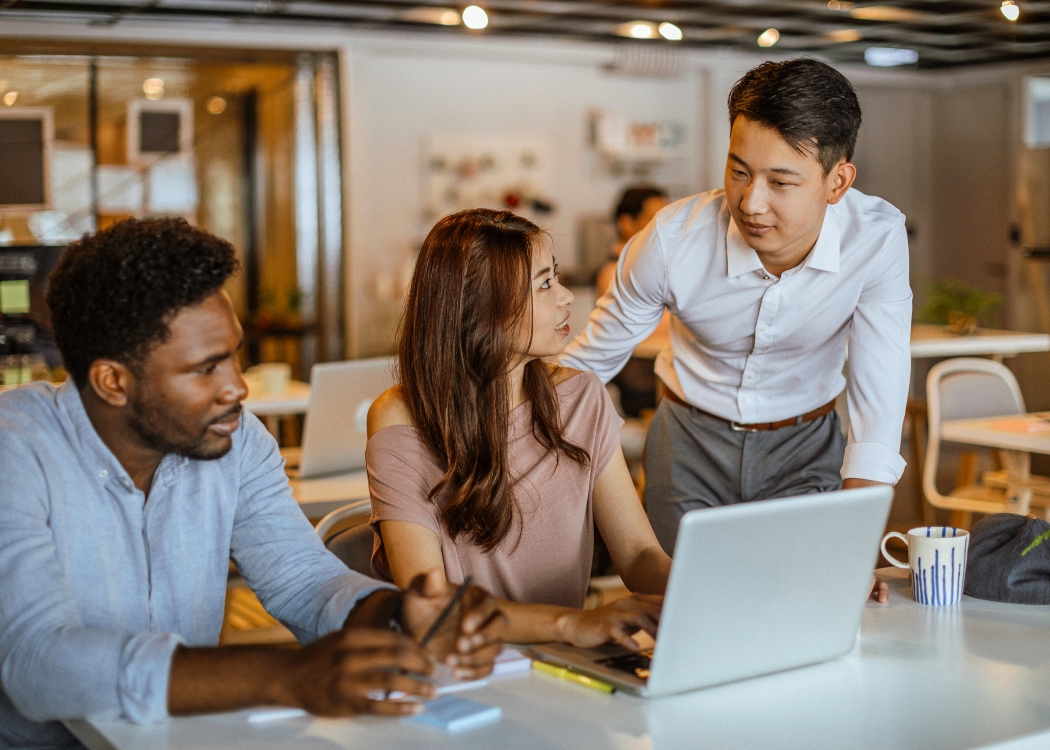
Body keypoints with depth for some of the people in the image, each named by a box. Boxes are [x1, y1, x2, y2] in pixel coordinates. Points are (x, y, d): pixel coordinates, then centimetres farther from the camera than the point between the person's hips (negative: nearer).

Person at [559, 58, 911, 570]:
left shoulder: (877, 239, -24)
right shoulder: (672, 240, -23)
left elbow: (878, 396, -24)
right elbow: (591, 360, -7)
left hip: (805, 448, 0)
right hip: (691, 444, 0)